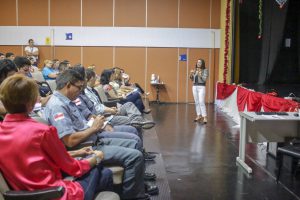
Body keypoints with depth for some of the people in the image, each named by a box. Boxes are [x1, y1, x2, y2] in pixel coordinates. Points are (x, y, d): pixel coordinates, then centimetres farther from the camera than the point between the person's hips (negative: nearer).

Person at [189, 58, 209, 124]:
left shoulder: (205, 70, -3)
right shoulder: (195, 70, 11)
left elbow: (204, 79, -13)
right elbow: (192, 79, 12)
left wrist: (200, 75, -27)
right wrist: (191, 75, -6)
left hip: (201, 87, -5)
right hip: (194, 87, 6)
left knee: (201, 102, -12)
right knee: (196, 102, 8)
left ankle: (205, 117, -12)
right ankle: (199, 116, 15)